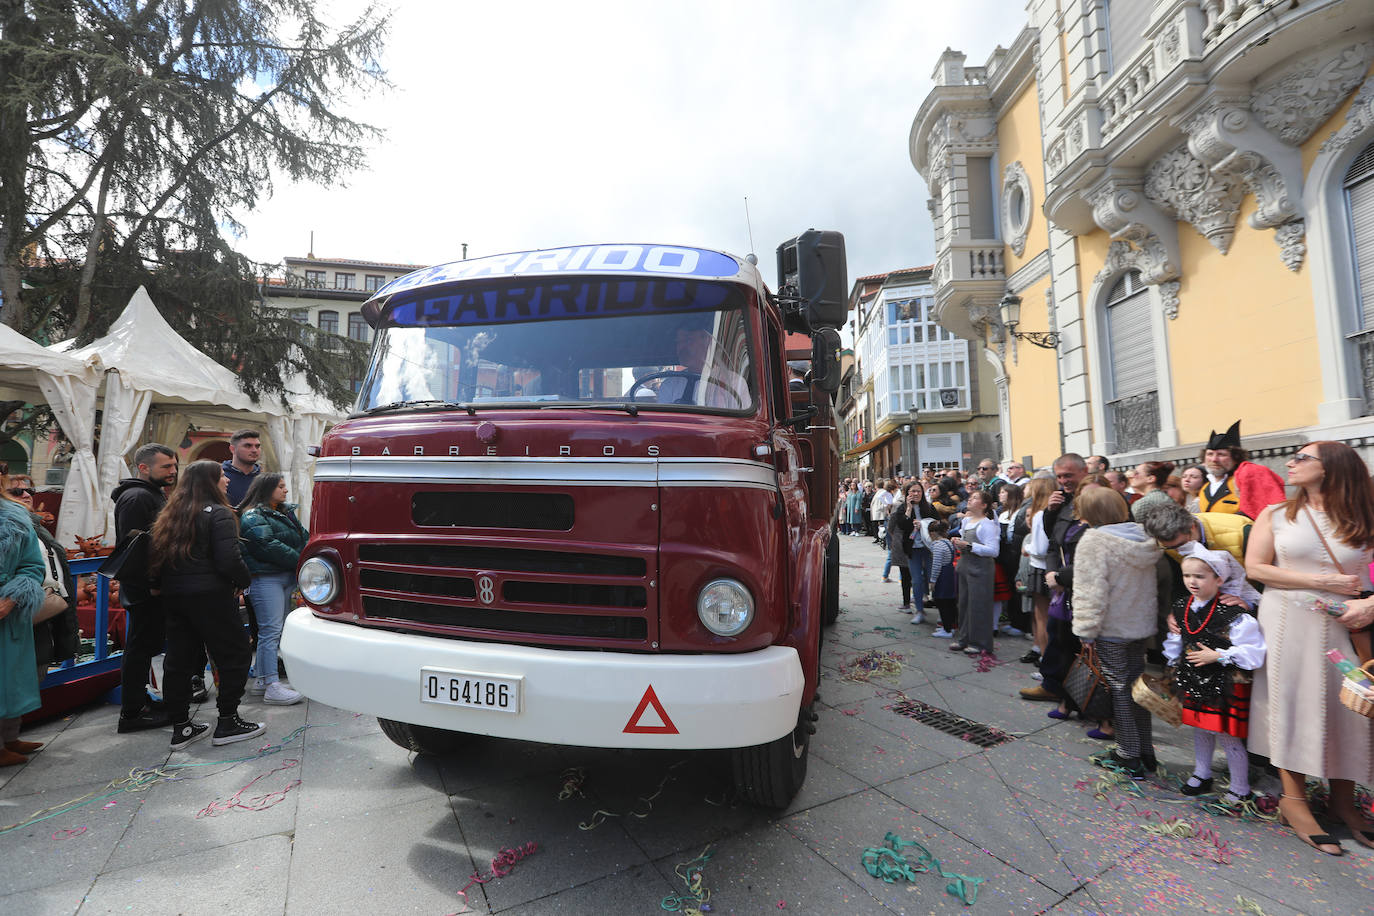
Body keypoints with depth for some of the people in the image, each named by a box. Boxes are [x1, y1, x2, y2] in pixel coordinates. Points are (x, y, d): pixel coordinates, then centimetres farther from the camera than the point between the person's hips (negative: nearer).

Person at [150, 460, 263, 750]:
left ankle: (181, 726, 20)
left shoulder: (170, 515, 12)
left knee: (179, 660, 14)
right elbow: (229, 560, -18)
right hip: (210, 596, -8)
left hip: (173, 596, 8)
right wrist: (243, 580, -2)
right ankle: (227, 723, 6)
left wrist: (160, 585, 23)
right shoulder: (218, 514, -11)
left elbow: (154, 556, 13)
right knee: (235, 655, 3)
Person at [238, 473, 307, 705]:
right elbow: (268, 546, -19)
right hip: (266, 579, -9)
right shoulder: (253, 517, -8)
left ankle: (261, 679, 24)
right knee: (270, 631, -9)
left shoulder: (286, 512, 20)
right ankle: (272, 687, -8)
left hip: (287, 577, 9)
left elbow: (304, 537, 19)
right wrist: (299, 560, -15)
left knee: (272, 630, 14)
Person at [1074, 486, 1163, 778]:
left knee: (1120, 688, 4)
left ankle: (1129, 756, 15)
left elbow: (1091, 590, -22)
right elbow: (1152, 582, 13)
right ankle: (1145, 752, 29)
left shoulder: (1094, 541, -21)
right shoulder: (1143, 537, 3)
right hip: (1142, 624, 7)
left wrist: (1086, 629, -14)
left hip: (1112, 628, -7)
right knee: (1136, 683, 18)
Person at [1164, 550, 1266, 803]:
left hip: (1224, 685, -6)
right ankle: (1201, 776, 38)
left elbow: (1254, 653, -21)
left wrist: (1217, 656, -22)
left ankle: (1240, 790, 24)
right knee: (1200, 730, 21)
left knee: (1228, 737, 5)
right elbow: (1176, 643, 16)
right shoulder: (1182, 607, -1)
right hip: (1194, 682, 6)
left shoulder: (1233, 614, -22)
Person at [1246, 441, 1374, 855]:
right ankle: (1293, 799, 10)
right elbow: (1254, 567, -5)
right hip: (1289, 621, -1)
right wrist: (1322, 581, -11)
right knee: (1292, 704, 1)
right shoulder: (1276, 515, 2)